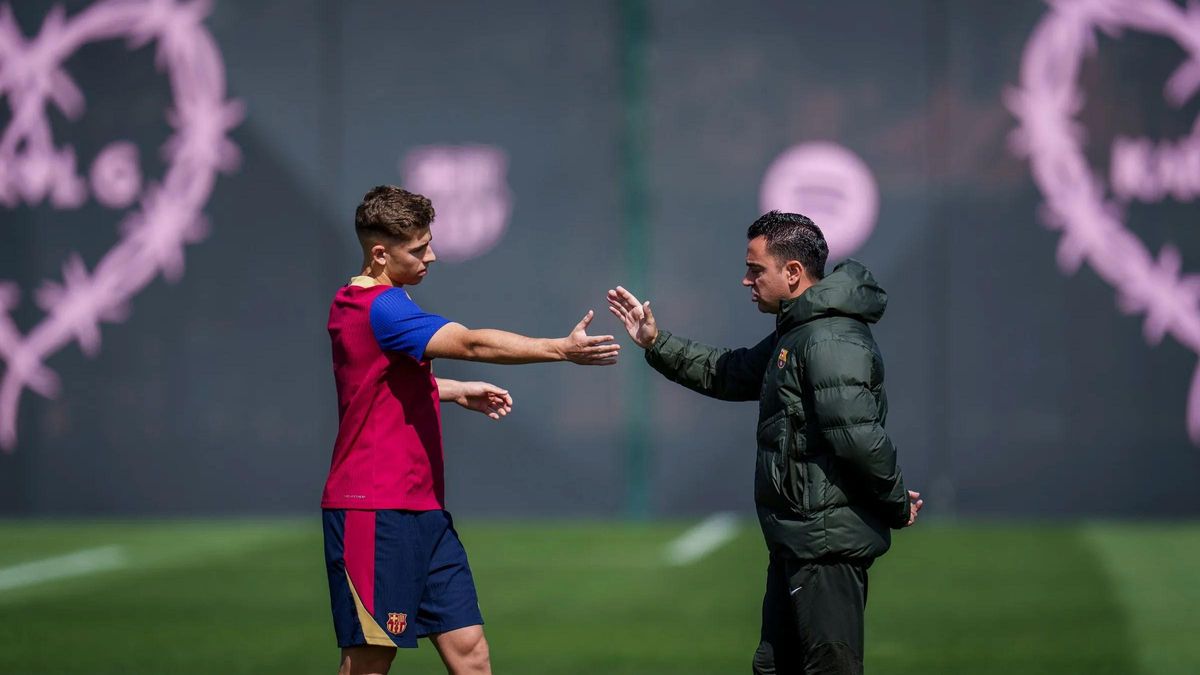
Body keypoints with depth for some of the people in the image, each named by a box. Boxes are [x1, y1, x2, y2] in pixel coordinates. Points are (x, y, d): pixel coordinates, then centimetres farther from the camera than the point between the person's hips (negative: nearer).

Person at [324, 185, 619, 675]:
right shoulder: (381, 308, -16)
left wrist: (458, 392, 21)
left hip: (420, 511, 10)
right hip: (375, 512, -10)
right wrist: (562, 349, -29)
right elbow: (471, 344, -27)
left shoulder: (356, 303, 15)